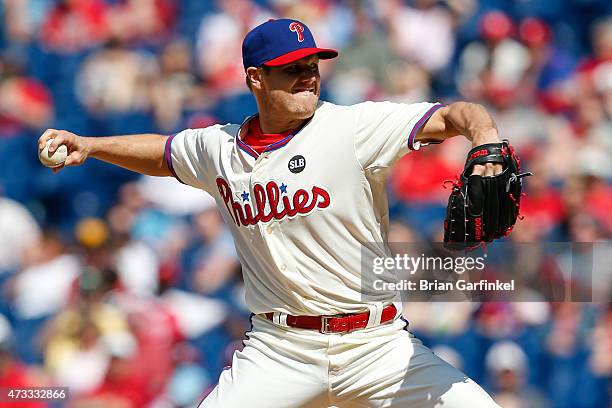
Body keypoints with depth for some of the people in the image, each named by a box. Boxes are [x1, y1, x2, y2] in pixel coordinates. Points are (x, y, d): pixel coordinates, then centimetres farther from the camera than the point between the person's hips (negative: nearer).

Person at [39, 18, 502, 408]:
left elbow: (451, 115, -19)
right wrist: (87, 145, 20)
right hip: (278, 352, 2)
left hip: (377, 347, -2)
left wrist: (485, 140, -39)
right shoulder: (219, 148, 7)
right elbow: (163, 153, 29)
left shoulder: (355, 128, -8)